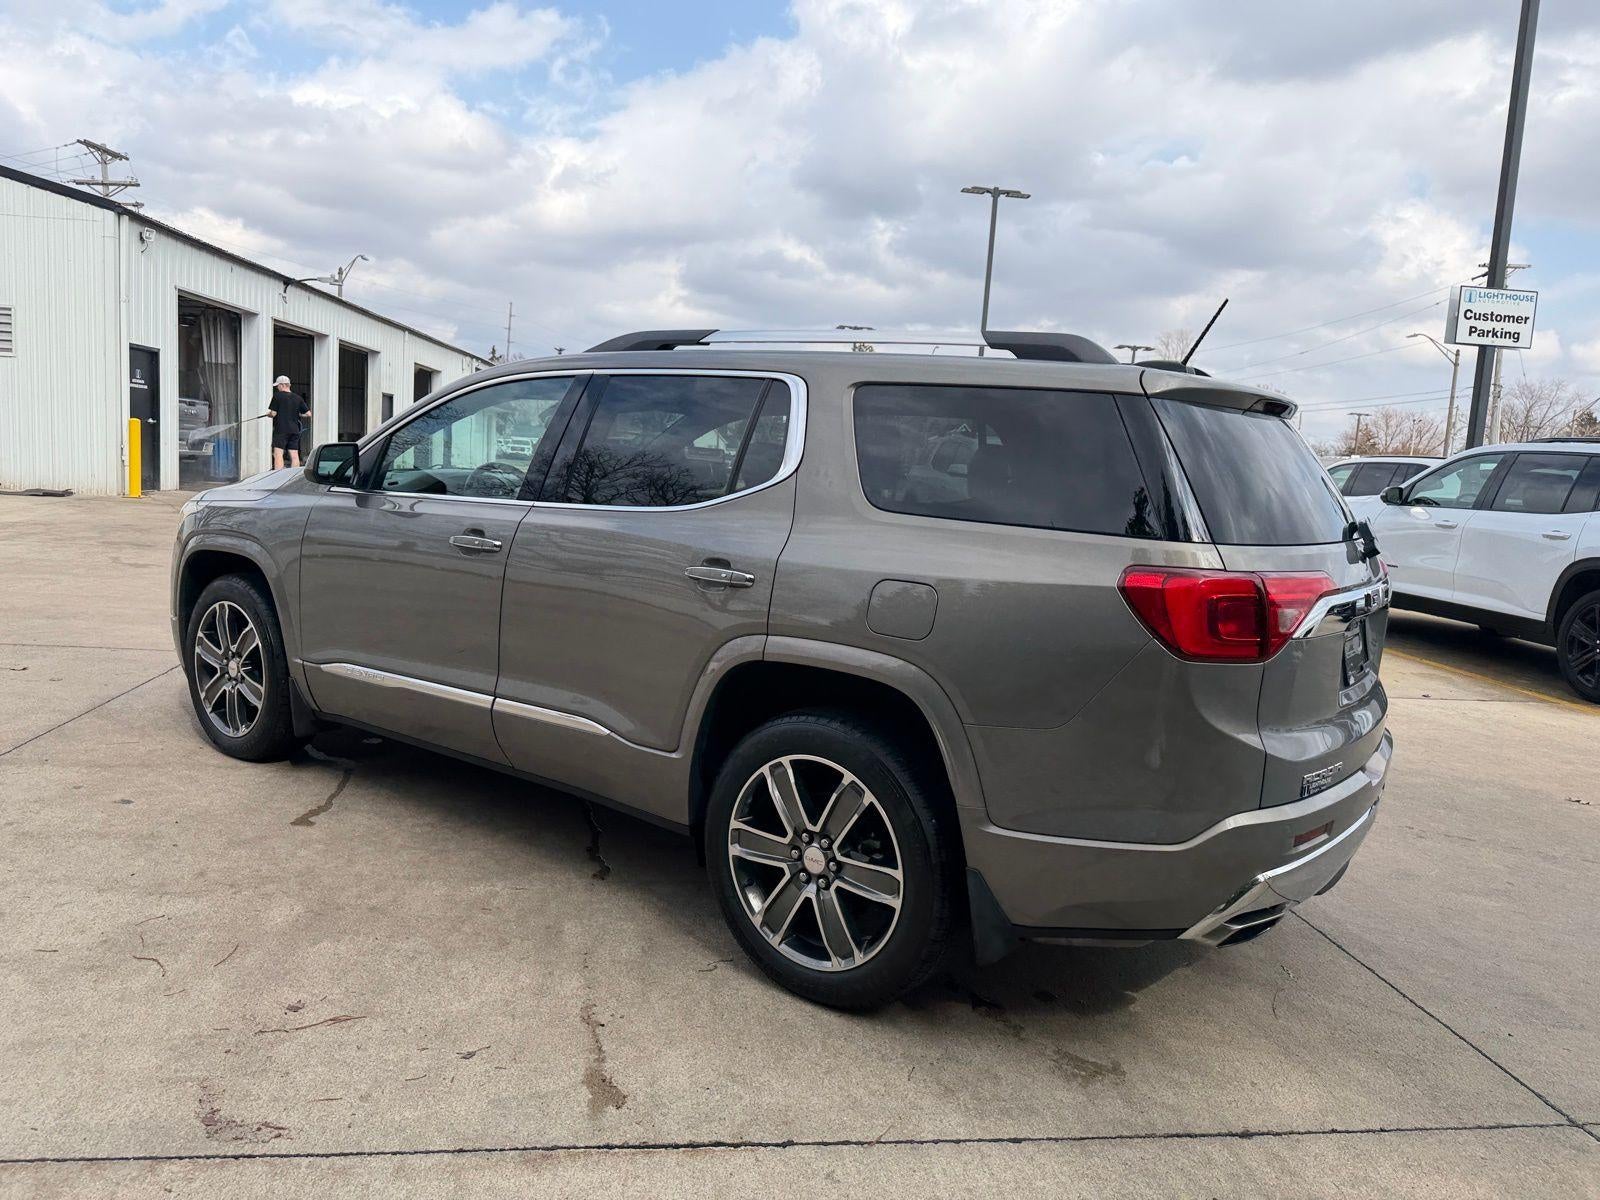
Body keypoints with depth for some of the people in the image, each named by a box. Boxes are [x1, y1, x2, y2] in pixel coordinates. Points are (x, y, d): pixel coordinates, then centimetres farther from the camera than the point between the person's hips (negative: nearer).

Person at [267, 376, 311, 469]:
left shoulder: (277, 396, -4)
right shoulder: (298, 398, 9)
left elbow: (273, 413, -6)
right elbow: (308, 414, 7)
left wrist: (267, 414, 15)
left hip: (281, 430, -5)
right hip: (294, 430, 5)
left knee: (278, 454, -7)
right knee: (294, 456, 5)